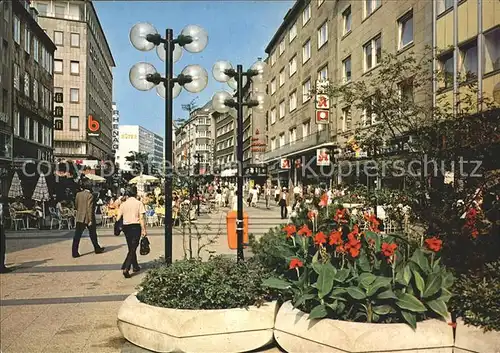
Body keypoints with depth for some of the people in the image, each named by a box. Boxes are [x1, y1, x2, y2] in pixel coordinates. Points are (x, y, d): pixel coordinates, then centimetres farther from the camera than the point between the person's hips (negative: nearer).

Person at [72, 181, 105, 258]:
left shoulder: (78, 194, 3)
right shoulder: (90, 195, -14)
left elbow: (76, 205, 12)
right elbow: (89, 208, -18)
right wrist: (90, 220, -18)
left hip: (79, 218, 4)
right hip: (88, 218, -4)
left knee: (77, 235, 2)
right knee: (92, 234, 12)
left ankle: (75, 252, -3)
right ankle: (97, 249, 27)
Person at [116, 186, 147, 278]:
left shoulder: (123, 204, 4)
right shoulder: (139, 203, -7)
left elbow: (119, 218, 2)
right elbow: (141, 218, -11)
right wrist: (144, 230, -8)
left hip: (126, 227, 5)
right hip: (135, 226, -5)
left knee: (131, 248, 18)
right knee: (133, 249, -3)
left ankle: (135, 266, 30)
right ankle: (126, 268, -16)